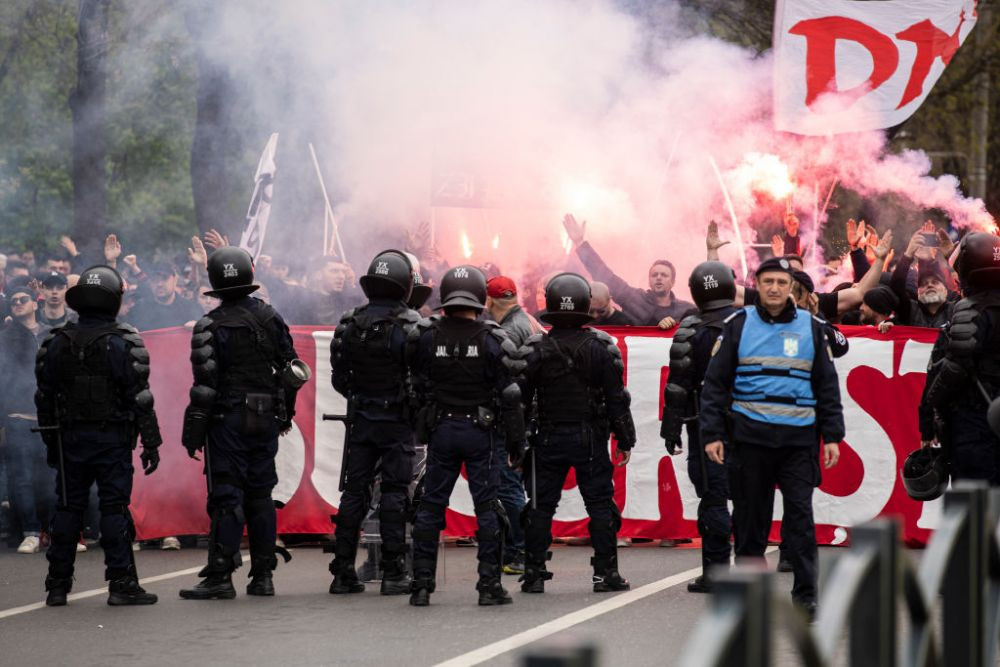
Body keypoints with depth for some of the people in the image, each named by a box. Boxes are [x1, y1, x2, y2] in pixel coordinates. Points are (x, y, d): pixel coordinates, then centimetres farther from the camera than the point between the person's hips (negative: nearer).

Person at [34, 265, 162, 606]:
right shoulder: (123, 344, -7)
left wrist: (51, 442, 16)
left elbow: (44, 398, 8)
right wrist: (151, 443, -6)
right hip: (112, 439, -3)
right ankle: (121, 584, -3)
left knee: (68, 509, 9)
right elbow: (140, 399, -10)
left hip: (70, 438, 4)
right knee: (114, 509, -2)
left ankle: (57, 586, 11)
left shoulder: (57, 343, 5)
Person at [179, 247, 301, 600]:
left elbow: (205, 384, -14)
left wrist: (193, 430, -9)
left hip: (228, 422, -5)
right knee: (261, 496, 11)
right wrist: (285, 412, 22)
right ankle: (262, 576, 13)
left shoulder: (211, 327, -10)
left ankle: (220, 577, -7)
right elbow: (290, 370, 11)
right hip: (266, 421, 5)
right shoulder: (271, 318, 5)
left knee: (226, 497, -4)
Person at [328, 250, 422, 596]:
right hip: (397, 421, -4)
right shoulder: (410, 325, -13)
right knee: (394, 493, 0)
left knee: (354, 491, 8)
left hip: (360, 419, 4)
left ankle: (343, 571, 8)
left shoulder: (350, 324, 2)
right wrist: (418, 406, 3)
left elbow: (339, 378, 7)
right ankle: (393, 574, -1)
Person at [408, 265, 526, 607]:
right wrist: (516, 441, 1)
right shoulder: (491, 341, -7)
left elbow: (417, 387, 3)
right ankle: (489, 585, 2)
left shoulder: (428, 338, -2)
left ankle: (421, 584, 6)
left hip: (441, 429, 2)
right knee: (487, 507, 4)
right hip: (480, 431, -2)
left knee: (431, 506, 8)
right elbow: (509, 395, -6)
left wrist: (419, 430, 15)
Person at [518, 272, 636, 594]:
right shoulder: (602, 347, -4)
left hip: (548, 438, 0)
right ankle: (606, 572, 3)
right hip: (590, 437, 0)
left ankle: (534, 574, 5)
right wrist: (625, 440, 5)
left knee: (540, 506, 6)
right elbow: (617, 398, -2)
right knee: (600, 504, 5)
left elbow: (520, 398, -2)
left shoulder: (535, 349, -3)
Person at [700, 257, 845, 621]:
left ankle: (806, 595, -3)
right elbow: (715, 383, 5)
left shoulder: (811, 327, 10)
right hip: (749, 436, 0)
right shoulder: (739, 325, 5)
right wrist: (712, 433, -3)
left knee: (800, 515, -6)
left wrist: (832, 436, 7)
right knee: (750, 517, 4)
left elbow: (827, 385, 13)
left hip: (799, 437, 0)